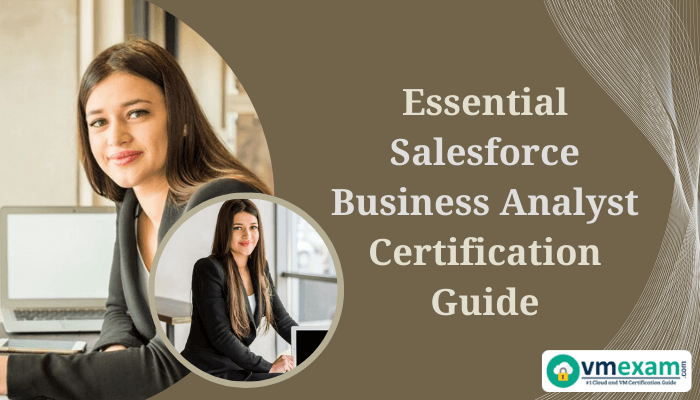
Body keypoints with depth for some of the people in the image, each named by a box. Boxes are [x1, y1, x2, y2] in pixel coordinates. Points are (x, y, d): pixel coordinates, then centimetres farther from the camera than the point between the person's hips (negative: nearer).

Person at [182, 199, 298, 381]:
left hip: (239, 365, 8)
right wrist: (268, 367, -18)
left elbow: (281, 320, 12)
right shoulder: (208, 269, -14)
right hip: (208, 371, -8)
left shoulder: (260, 269, 10)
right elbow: (220, 336, -18)